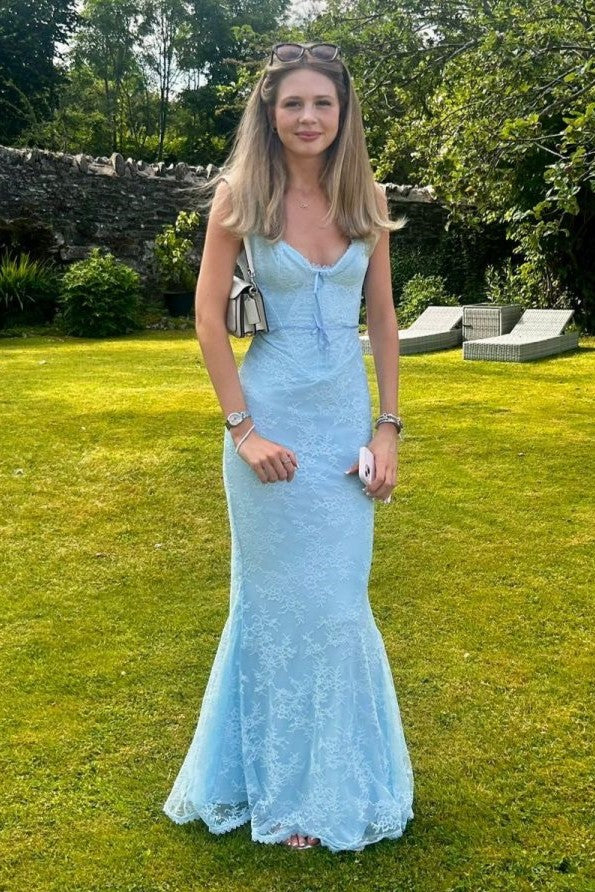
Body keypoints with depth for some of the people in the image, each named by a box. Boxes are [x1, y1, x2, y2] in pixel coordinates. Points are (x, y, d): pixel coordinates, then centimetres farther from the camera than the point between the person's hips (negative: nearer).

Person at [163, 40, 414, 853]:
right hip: (273, 417, -3)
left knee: (340, 598, 13)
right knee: (283, 599, 7)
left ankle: (341, 774, 34)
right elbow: (208, 316, -7)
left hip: (347, 417, 4)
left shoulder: (365, 197, 3)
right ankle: (292, 789, 26)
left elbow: (382, 315, 7)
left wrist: (387, 426, 1)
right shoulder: (241, 194, -7)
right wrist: (243, 427, -12)